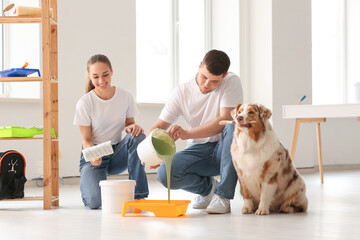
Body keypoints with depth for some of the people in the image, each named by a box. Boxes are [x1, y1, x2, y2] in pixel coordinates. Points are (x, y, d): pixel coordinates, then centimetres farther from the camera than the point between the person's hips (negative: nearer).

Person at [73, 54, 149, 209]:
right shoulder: (85, 103, -12)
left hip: (117, 152, 3)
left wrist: (132, 127, -18)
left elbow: (129, 124, 8)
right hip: (94, 155, -3)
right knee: (94, 202, -28)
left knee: (138, 137, -29)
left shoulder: (125, 96, -4)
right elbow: (86, 139, -9)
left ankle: (138, 194, -19)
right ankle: (87, 184, 15)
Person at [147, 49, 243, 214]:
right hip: (198, 150, 2)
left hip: (224, 149, -2)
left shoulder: (232, 82, -12)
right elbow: (158, 126, -3)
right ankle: (207, 186, 5)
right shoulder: (182, 92, -4)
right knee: (164, 174, -26)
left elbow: (225, 120, -24)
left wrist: (187, 133, -35)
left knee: (234, 127, -36)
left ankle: (223, 195, -27)